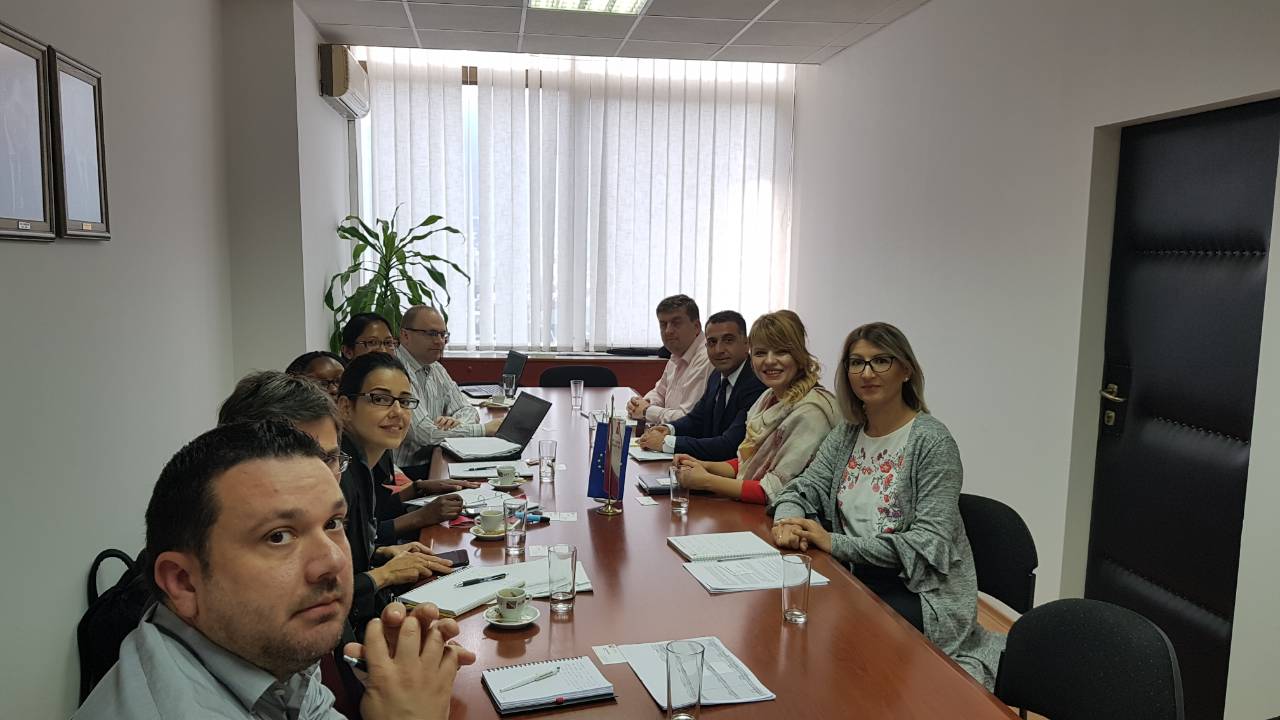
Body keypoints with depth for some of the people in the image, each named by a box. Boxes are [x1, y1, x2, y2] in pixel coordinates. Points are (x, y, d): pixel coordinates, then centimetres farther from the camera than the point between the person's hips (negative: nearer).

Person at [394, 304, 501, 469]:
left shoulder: (436, 369, 13)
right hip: (404, 472, -8)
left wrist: (457, 422, -13)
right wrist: (485, 429, -15)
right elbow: (426, 434, -21)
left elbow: (467, 410, 12)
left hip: (432, 463, 8)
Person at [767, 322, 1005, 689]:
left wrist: (835, 543, -22)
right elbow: (802, 490, 10)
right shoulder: (847, 433, 8)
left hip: (920, 594, -6)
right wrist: (788, 520, -15)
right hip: (858, 578, 6)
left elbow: (930, 544, -18)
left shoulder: (931, 440, -12)